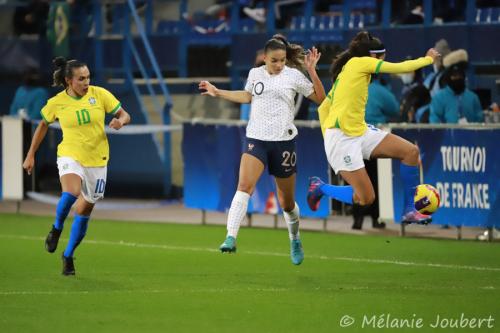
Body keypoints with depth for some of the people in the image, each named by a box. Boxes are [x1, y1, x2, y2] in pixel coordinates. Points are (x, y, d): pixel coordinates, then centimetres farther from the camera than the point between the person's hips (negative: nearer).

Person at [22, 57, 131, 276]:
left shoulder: (100, 94, -5)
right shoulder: (57, 103, -5)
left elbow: (125, 115, 2)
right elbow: (43, 125, 12)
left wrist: (120, 121, -22)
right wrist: (31, 155, 13)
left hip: (97, 159, 2)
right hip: (70, 156, -2)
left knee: (84, 210, 7)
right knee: (70, 193, -32)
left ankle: (68, 256, 26)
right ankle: (57, 228, -3)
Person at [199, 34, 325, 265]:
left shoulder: (293, 75, -2)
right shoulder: (255, 74, 6)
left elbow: (320, 98, -1)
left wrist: (312, 72, -12)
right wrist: (218, 93, 23)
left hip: (283, 141, -1)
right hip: (256, 139, 1)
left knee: (286, 202, 8)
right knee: (244, 186, -23)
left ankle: (295, 240, 35)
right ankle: (231, 238, -29)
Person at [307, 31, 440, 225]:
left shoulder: (346, 72, 20)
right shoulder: (360, 63, -5)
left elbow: (323, 108, 20)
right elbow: (402, 68, -3)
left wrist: (328, 138, 16)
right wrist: (428, 59, 12)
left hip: (360, 133, 9)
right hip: (342, 137, -9)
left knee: (410, 151, -2)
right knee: (366, 199, -12)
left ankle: (409, 211, 5)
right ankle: (320, 187, 11)